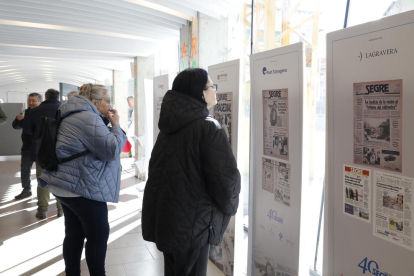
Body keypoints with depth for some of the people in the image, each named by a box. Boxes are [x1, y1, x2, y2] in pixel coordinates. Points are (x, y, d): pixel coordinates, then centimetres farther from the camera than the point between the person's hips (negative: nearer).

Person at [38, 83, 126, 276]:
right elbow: (111, 149, -19)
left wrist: (111, 127, 11)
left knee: (74, 234, 15)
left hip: (67, 185, 10)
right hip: (82, 187, -10)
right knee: (98, 235, 0)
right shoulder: (89, 118, -18)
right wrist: (116, 126, -6)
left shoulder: (76, 116, 17)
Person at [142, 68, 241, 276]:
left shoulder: (170, 125, 9)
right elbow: (226, 176, -22)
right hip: (191, 220, -8)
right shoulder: (208, 127, -16)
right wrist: (229, 207, -2)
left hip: (163, 214, 8)